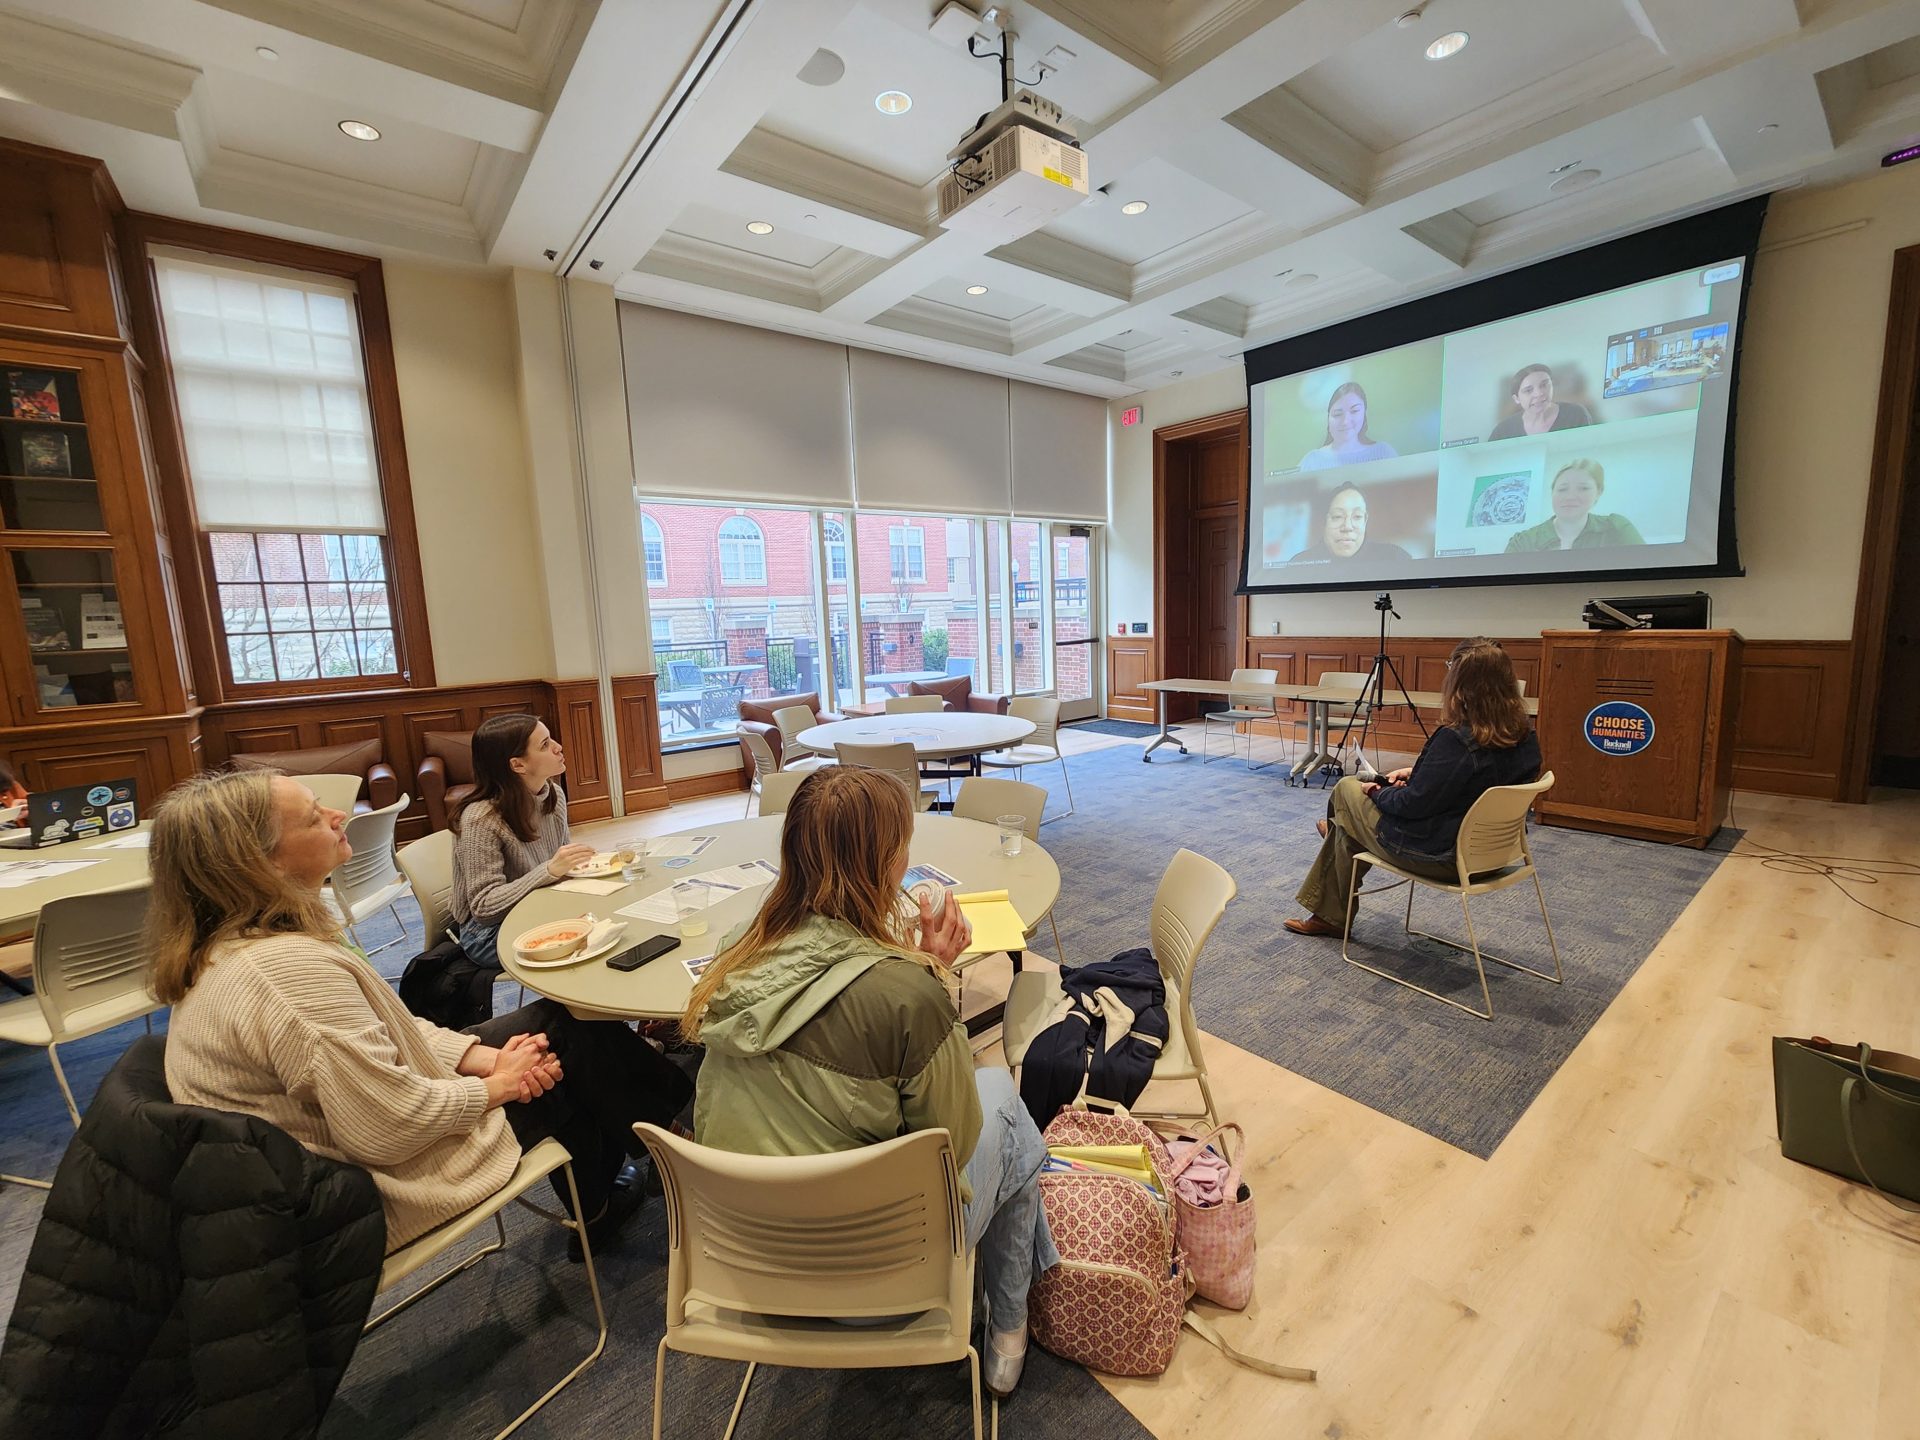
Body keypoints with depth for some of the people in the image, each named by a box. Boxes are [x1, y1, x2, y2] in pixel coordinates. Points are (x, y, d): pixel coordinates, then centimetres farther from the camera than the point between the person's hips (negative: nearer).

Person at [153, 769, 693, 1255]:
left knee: (554, 1018, 9)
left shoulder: (225, 947, -1)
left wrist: (487, 1057, -6)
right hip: (373, 1188, -9)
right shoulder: (292, 969, -35)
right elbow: (390, 1127, -31)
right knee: (573, 1051, 2)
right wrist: (499, 1084, -14)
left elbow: (387, 1028, 3)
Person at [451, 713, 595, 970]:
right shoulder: (480, 820, -22)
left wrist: (578, 862, -9)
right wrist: (550, 870, -32)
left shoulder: (553, 794, -2)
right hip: (489, 930, -6)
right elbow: (484, 906, -23)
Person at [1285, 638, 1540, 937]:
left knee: (1346, 790, 11)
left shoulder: (1456, 739, -31)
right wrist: (1416, 772, 8)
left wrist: (1376, 792, -5)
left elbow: (1413, 804, -24)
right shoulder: (1525, 736, -4)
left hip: (1441, 857, -9)